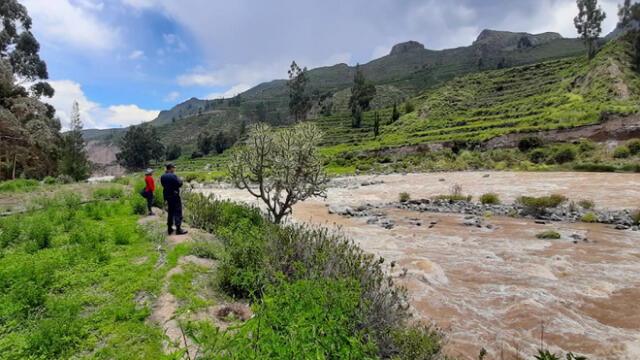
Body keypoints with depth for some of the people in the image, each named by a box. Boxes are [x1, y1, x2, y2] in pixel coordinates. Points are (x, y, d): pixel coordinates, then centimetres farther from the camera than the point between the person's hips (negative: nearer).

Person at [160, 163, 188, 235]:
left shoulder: (162, 176, 4)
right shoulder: (173, 176, -19)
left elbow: (163, 185, 12)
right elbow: (180, 184, -15)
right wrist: (180, 180, 4)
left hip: (167, 196, 8)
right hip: (175, 196, -8)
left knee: (170, 212, 18)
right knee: (178, 212, -1)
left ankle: (169, 229, 23)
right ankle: (178, 229, 1)